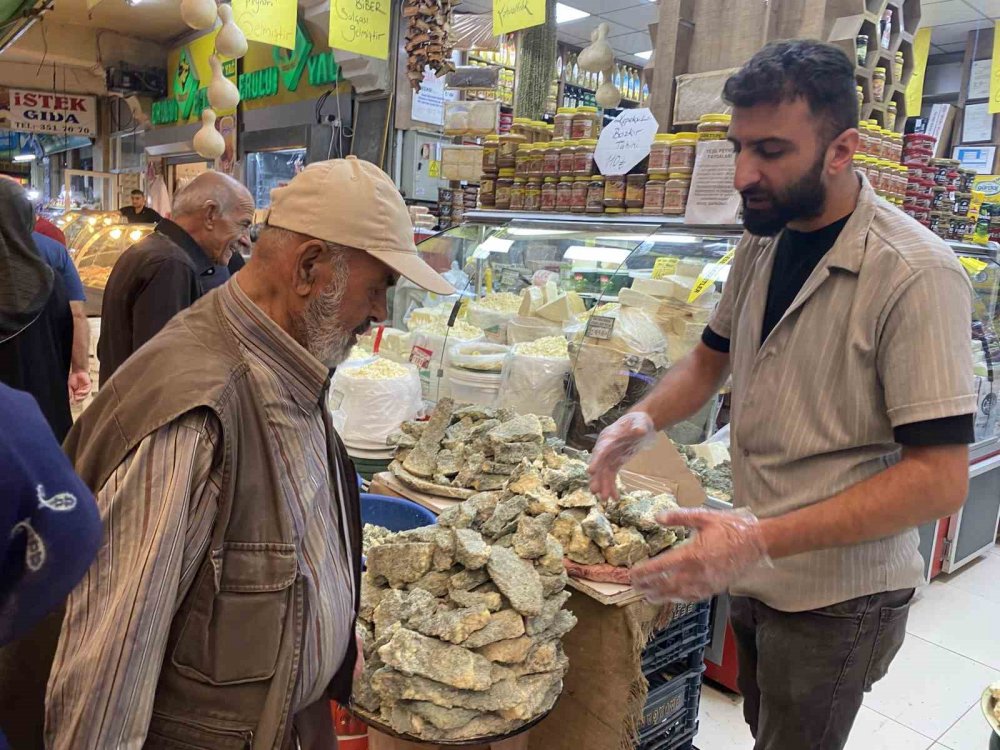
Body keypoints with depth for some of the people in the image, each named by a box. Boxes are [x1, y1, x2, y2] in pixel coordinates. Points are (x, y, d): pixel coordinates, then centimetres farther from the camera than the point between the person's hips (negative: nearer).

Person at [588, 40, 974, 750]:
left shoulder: (916, 275, -23)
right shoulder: (762, 242, -1)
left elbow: (942, 477, -25)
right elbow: (712, 358, 12)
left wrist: (763, 540, -34)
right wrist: (645, 419, -8)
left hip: (837, 602, -6)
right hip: (753, 575, 7)